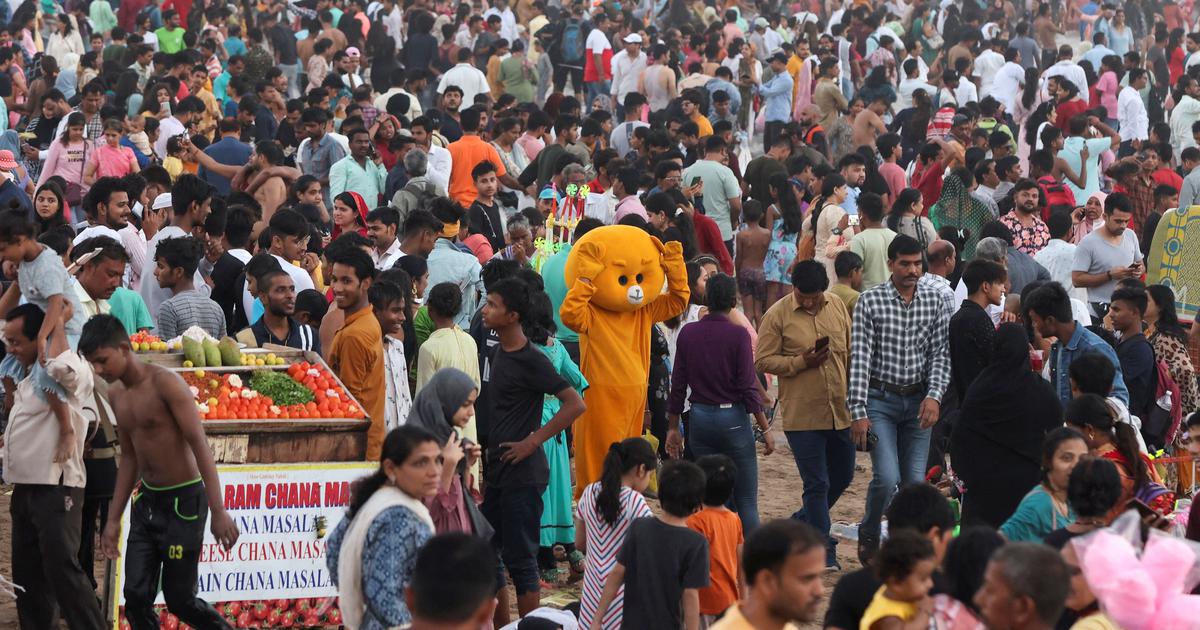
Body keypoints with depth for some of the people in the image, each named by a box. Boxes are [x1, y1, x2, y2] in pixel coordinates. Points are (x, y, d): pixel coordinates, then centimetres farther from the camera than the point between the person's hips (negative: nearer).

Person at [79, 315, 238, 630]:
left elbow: (200, 446, -20)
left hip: (183, 500, -7)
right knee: (136, 597, 0)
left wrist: (218, 512, -25)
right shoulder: (116, 394, 7)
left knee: (179, 599, -2)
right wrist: (113, 520, 16)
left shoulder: (165, 383, -18)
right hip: (147, 500, 7)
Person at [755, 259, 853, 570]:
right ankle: (823, 550, 7)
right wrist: (801, 363, -20)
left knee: (842, 476, 17)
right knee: (817, 483, -2)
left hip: (840, 411, 5)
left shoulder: (837, 306, 5)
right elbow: (763, 361, -8)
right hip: (802, 414, -5)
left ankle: (801, 522, 37)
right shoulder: (777, 315, -8)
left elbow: (851, 352, 13)